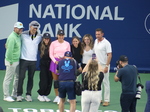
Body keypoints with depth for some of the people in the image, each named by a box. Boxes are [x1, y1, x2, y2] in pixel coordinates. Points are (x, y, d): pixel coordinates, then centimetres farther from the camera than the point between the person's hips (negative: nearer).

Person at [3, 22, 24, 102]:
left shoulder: (18, 36, 9)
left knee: (18, 77, 17)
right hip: (11, 61, -10)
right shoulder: (12, 37, -20)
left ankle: (15, 94, 29)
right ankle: (6, 96, 4)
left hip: (17, 60, 10)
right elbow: (9, 50, -23)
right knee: (8, 78, -2)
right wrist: (11, 61, -19)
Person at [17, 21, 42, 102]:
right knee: (21, 77, -4)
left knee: (31, 78, 6)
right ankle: (19, 95, 2)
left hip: (33, 60, 3)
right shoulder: (23, 35, -2)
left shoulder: (39, 37, 6)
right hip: (24, 59, -3)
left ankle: (28, 95, 13)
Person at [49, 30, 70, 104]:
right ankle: (57, 96, 13)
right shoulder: (53, 43, 4)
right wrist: (55, 61, -12)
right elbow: (51, 54, 2)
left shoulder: (67, 44, 7)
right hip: (55, 62, 0)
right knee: (55, 80, 3)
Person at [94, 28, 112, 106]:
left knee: (105, 82, -3)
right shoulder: (95, 41, 10)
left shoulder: (106, 43, -12)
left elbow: (109, 55, -14)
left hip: (104, 66, -7)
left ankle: (106, 100, 1)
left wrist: (107, 66, -20)